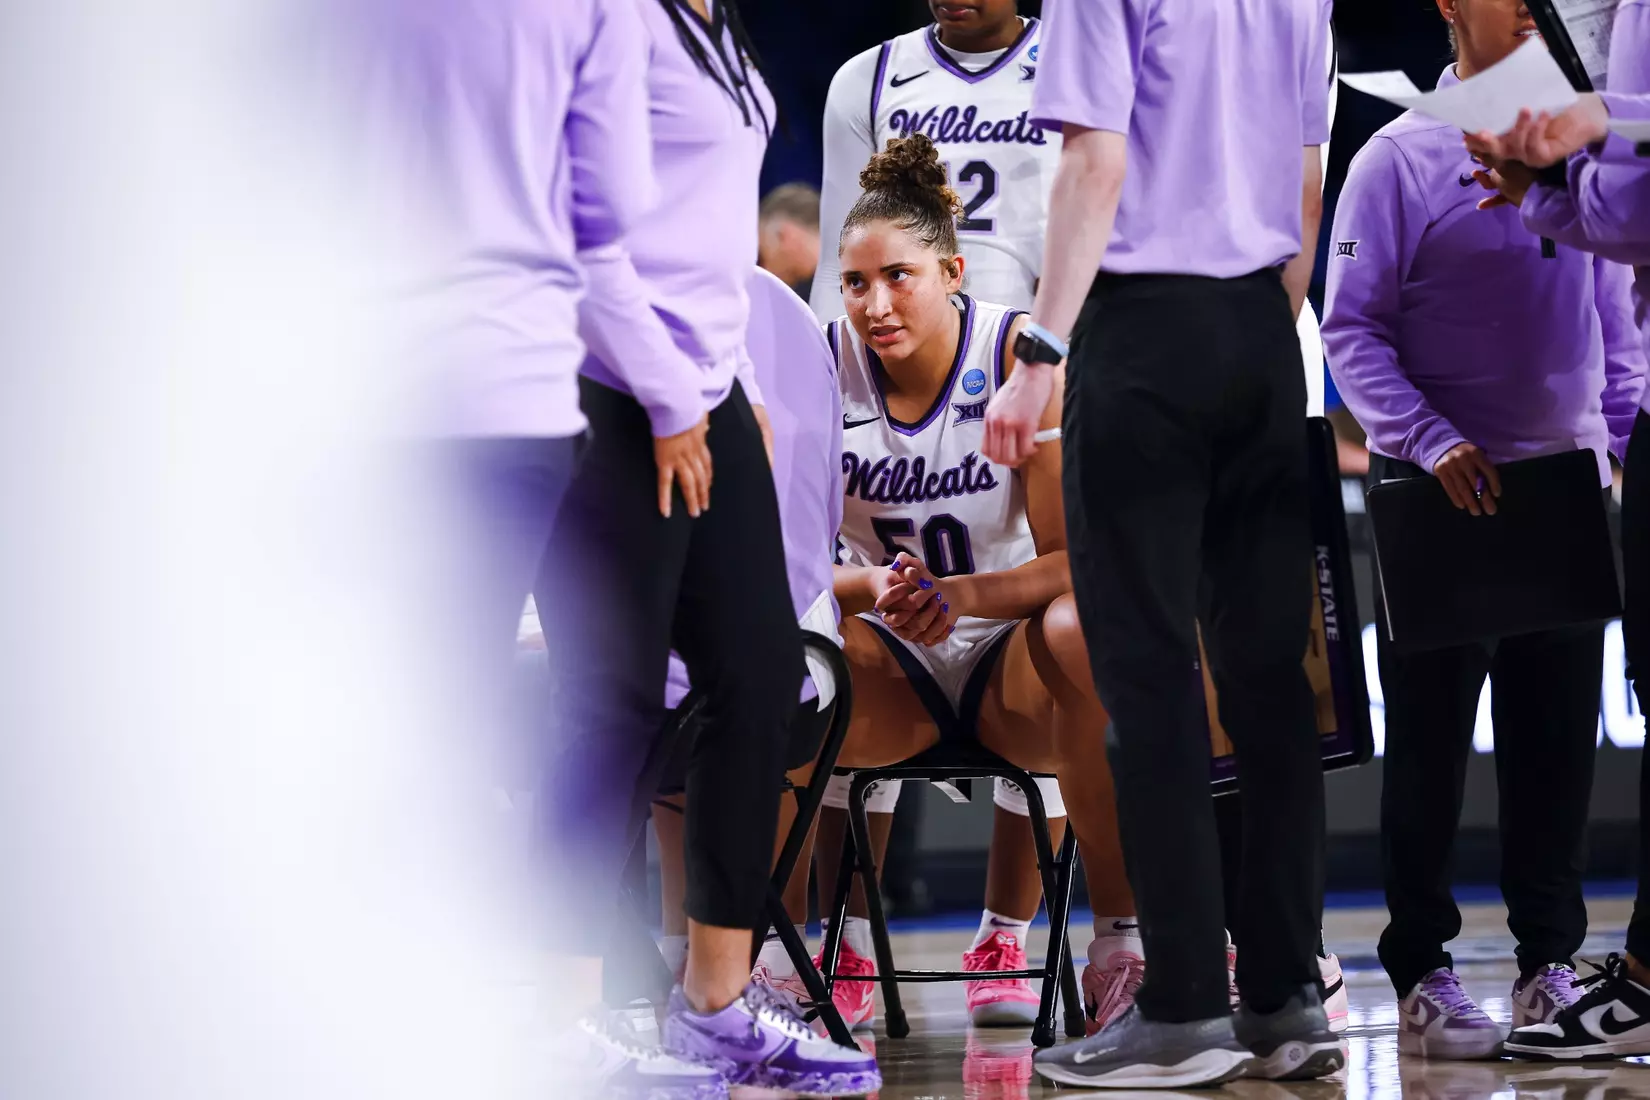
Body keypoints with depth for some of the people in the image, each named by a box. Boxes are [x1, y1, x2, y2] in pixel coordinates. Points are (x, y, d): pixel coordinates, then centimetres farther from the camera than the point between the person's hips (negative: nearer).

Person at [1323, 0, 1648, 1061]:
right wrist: (1432, 442, -18)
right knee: (1432, 743, 1)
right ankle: (1422, 974, 5)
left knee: (1559, 740, 6)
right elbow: (1352, 328, -7)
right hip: (1441, 491, -4)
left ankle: (1550, 963, 13)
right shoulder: (1402, 159, -3)